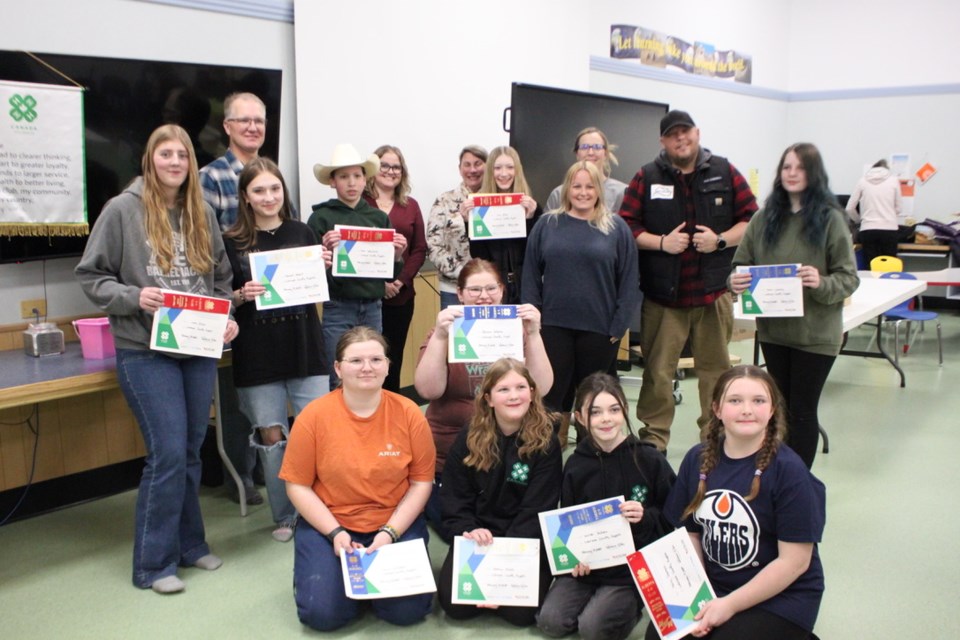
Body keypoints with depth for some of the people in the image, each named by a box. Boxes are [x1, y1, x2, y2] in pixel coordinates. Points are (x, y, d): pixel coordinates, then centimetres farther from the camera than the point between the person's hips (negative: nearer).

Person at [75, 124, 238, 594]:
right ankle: (153, 563, 10)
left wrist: (226, 318, 0)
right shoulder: (122, 210, -5)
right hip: (146, 351, -5)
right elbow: (91, 276, -2)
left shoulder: (202, 214, 9)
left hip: (200, 349, 5)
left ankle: (189, 545, 29)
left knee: (190, 452, 13)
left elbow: (221, 278, 16)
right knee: (168, 453, -6)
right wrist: (134, 297, -18)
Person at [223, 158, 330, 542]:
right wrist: (242, 296, -18)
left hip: (305, 347, 2)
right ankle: (284, 517, 22)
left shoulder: (301, 233, 5)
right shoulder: (233, 243, -2)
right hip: (258, 354, -1)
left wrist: (324, 267, -4)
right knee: (271, 435, 6)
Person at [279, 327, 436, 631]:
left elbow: (422, 481, -3)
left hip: (396, 523, 1)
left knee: (408, 610, -16)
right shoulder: (314, 415, -10)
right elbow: (298, 486, -5)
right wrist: (335, 532, -16)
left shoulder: (408, 413, -8)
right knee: (323, 613, -17)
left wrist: (389, 533, -14)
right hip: (328, 524, 0)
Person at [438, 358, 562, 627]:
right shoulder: (469, 439, 0)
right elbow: (454, 499, 3)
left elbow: (537, 510, -10)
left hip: (525, 540, -2)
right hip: (477, 536, 2)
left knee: (521, 612, -19)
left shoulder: (546, 442, -8)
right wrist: (468, 530, -16)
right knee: (454, 604, -16)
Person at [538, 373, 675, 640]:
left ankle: (633, 605, 12)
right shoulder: (576, 465, 1)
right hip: (586, 564, 3)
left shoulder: (650, 460, -8)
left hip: (633, 567, -3)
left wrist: (646, 518, -22)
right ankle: (597, 597, 15)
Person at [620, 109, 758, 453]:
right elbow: (626, 226, 1)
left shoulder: (725, 173, 6)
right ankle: (653, 441, 16)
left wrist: (721, 240, -10)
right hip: (661, 295, -1)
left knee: (715, 368, 10)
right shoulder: (647, 178, 4)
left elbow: (752, 218, 6)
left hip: (714, 292, 1)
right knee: (657, 371, 3)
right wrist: (661, 242, -12)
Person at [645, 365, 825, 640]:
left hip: (780, 596, -3)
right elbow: (690, 534, 4)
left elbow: (795, 561, -15)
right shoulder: (697, 460, -1)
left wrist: (729, 605, -16)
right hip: (712, 584, 3)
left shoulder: (788, 471, -16)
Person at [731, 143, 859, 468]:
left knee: (802, 410, 4)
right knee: (781, 406, 14)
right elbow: (741, 263, 8)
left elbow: (848, 277, -5)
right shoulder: (765, 217, 4)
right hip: (773, 328, 4)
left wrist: (821, 283, -25)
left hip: (815, 332, -3)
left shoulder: (830, 219, -6)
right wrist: (735, 281, -14)